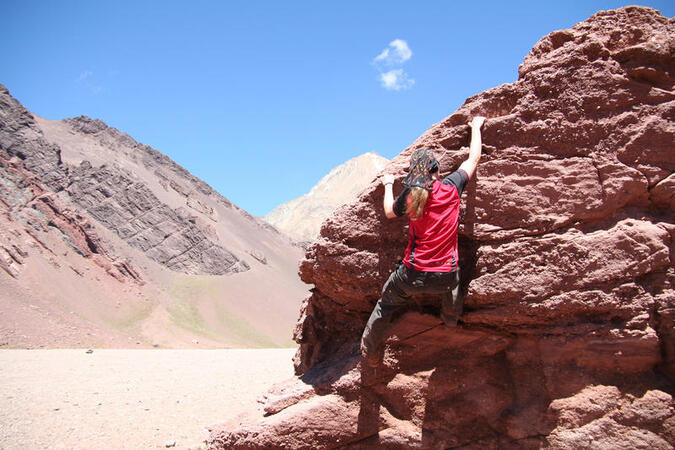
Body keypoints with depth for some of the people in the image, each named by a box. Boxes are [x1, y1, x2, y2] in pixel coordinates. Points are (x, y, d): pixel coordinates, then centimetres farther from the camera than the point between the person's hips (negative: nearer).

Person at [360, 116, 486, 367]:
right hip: (444, 278, 0)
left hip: (413, 276, 0)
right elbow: (474, 159, 13)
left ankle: (370, 354, 35)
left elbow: (389, 213, 16)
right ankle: (452, 316, 48)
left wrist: (388, 186, 32)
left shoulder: (410, 195, -5)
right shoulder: (451, 187, -3)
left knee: (386, 305, 24)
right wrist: (476, 127, 27)